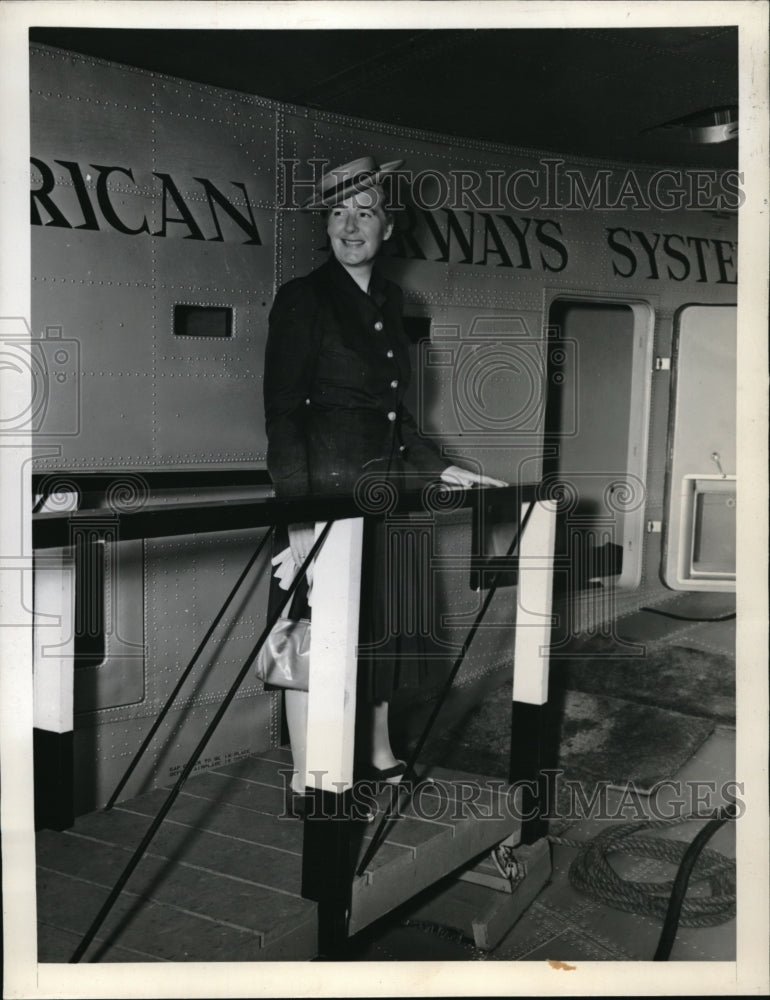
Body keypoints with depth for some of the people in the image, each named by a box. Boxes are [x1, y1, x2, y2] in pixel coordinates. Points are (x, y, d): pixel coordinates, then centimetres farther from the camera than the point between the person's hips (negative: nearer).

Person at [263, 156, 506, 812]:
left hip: (384, 487, 7)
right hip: (325, 490, -7)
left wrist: (439, 468, 17)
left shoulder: (389, 299, 13)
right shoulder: (303, 298, -8)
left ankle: (381, 755, 32)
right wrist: (296, 513, -21)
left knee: (381, 621, 15)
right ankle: (306, 779, 12)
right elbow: (282, 412, -14)